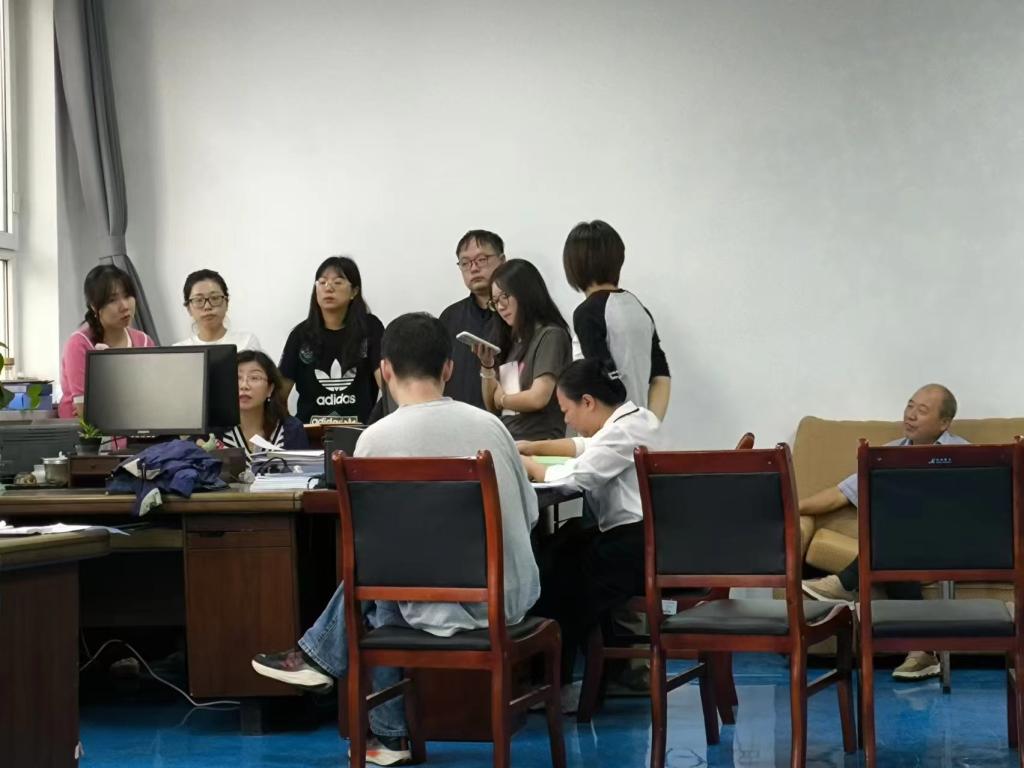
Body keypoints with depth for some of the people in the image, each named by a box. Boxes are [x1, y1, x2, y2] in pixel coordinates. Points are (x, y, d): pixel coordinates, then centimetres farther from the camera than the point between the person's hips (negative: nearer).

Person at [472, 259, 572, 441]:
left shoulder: (550, 335, -3)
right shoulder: (511, 340, 16)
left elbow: (538, 398, -14)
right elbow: (492, 407, 20)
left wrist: (502, 399, 4)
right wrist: (487, 365, 5)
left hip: (539, 441, -6)